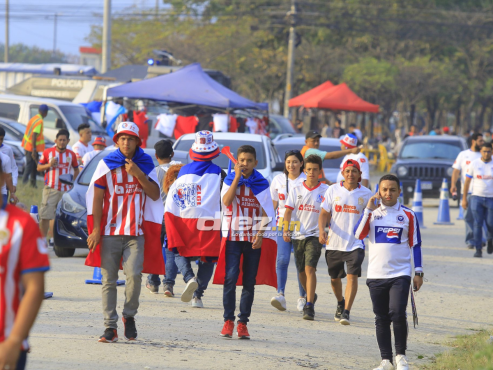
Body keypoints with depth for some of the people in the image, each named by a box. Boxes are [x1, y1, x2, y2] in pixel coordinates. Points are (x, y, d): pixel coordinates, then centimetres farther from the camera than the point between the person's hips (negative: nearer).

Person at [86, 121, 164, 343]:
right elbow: (97, 198, 3)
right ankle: (110, 326, 4)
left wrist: (138, 174, -11)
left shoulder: (146, 164, 9)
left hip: (136, 231, 0)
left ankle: (129, 316, 8)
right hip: (110, 230, 0)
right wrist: (96, 228, -4)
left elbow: (155, 194, 2)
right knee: (109, 280, -1)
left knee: (134, 275, -15)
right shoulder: (106, 164, 5)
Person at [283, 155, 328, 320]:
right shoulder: (297, 190, 7)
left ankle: (309, 306, -19)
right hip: (298, 236, 4)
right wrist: (286, 230, -6)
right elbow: (288, 211, 6)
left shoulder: (325, 190, -1)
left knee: (310, 269, -17)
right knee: (301, 271, 12)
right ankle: (311, 296, 37)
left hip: (315, 236, -4)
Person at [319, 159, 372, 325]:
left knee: (352, 275, -17)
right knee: (334, 278, 15)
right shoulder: (333, 190, 2)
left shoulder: (366, 193, 1)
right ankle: (340, 302, 44)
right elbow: (324, 213, 3)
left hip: (355, 243, -2)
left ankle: (346, 312, -18)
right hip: (334, 242, 2)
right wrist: (322, 230, -12)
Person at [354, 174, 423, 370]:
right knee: (381, 319, 5)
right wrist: (368, 210, -12)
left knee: (398, 313, -15)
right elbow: (358, 234, -7)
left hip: (400, 274, -2)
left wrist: (418, 272, 2)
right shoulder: (372, 212, 7)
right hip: (376, 274, 2)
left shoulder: (408, 215, 4)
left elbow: (415, 244, 7)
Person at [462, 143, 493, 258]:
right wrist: (464, 198, 5)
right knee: (478, 224, -5)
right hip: (477, 197, 0)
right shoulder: (474, 164, 3)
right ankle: (478, 249, 0)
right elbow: (467, 181, 8)